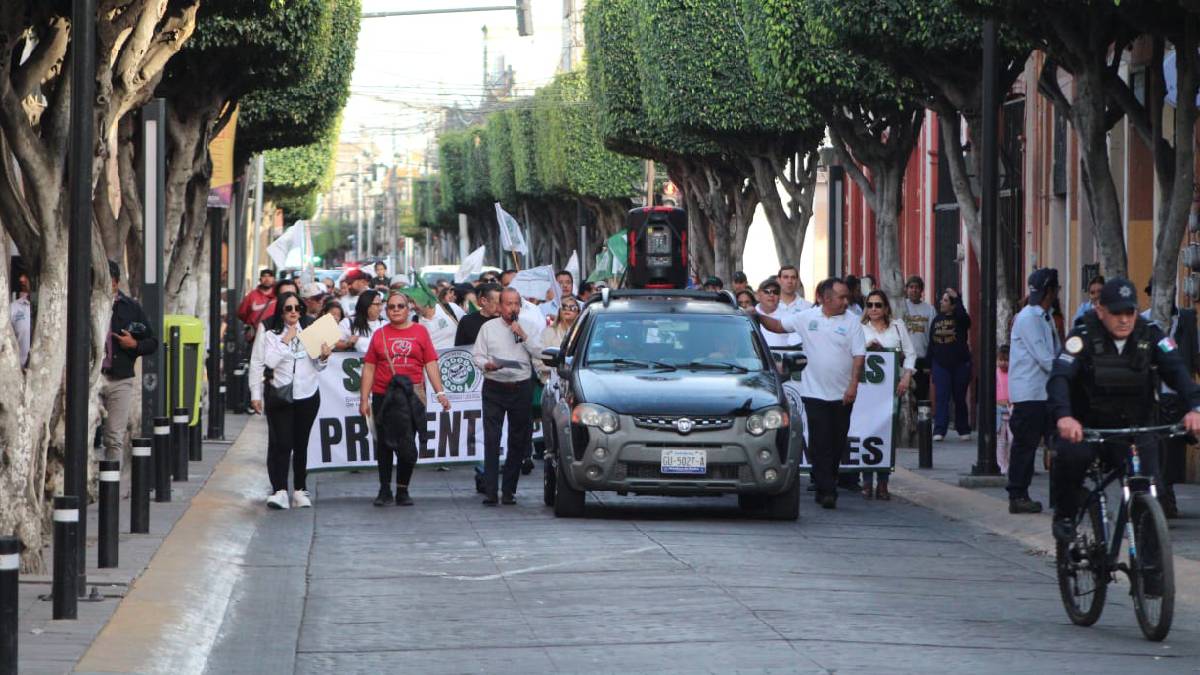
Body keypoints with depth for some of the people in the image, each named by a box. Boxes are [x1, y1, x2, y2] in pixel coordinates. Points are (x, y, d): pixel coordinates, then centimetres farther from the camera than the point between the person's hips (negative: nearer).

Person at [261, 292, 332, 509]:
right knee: (281, 443, -11)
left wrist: (323, 357, -13)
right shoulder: (272, 335, 3)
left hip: (307, 396, 2)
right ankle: (279, 490, -15)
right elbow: (270, 361, -10)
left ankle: (300, 490, 12)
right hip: (281, 396, -2)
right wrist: (285, 341, -11)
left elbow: (317, 368, 8)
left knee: (301, 444, 6)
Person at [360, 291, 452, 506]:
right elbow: (369, 368, 6)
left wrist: (440, 392, -5)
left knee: (407, 446, -1)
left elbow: (431, 364, 3)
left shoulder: (420, 332, 5)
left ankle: (402, 490, 11)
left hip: (412, 397, -1)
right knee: (384, 445, 7)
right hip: (383, 397, 1)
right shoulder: (380, 334, 6)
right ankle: (384, 490, 17)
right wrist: (364, 399, 1)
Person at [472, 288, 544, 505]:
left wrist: (524, 337, -11)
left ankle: (509, 490, 12)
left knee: (518, 442, 4)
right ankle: (490, 491, -12)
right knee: (491, 440, -9)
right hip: (494, 389, -1)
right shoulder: (488, 328, 7)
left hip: (521, 388, 1)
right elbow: (477, 355, 6)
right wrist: (487, 365, -13)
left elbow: (540, 354, -2)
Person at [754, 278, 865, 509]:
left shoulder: (852, 321, 1)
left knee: (837, 444, 7)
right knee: (820, 444, -7)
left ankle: (825, 487, 22)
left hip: (842, 395, 1)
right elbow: (777, 326, 13)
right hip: (815, 393, -1)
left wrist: (853, 385, -13)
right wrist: (759, 317, -5)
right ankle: (827, 491, -8)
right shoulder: (807, 318, 3)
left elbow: (859, 355, -3)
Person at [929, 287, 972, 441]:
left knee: (960, 398, 6)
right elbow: (931, 343, 11)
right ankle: (939, 430, -12)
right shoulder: (936, 320, 9)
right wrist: (928, 364, 8)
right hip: (941, 365, 3)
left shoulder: (960, 320, -3)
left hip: (960, 365, -3)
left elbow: (963, 315, -31)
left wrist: (956, 297, -23)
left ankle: (963, 430, 16)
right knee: (942, 397, -7)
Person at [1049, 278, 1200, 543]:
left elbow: (1177, 371, -16)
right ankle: (1065, 516, -6)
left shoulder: (1150, 335, -4)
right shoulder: (1083, 337, -12)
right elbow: (1059, 378, -26)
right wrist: (1063, 416, -47)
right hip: (1088, 427, -2)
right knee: (1070, 455, -33)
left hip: (1136, 428, 2)